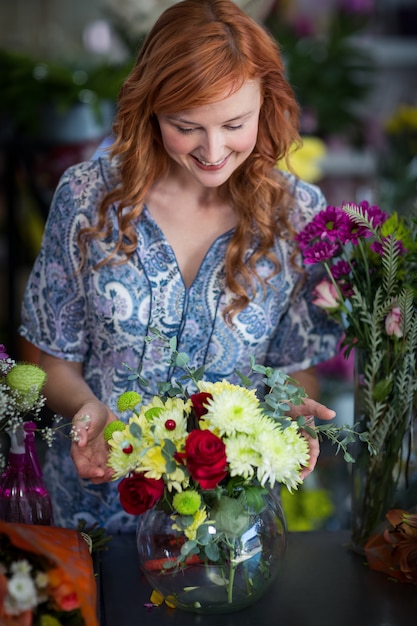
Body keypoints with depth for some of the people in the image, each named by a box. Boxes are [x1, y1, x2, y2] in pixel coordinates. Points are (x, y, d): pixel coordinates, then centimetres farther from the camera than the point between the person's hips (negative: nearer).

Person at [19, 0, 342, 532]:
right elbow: (57, 359, -3)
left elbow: (298, 364, 0)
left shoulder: (298, 214, -10)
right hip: (100, 494, 0)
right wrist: (88, 409, -23)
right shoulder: (87, 196, -12)